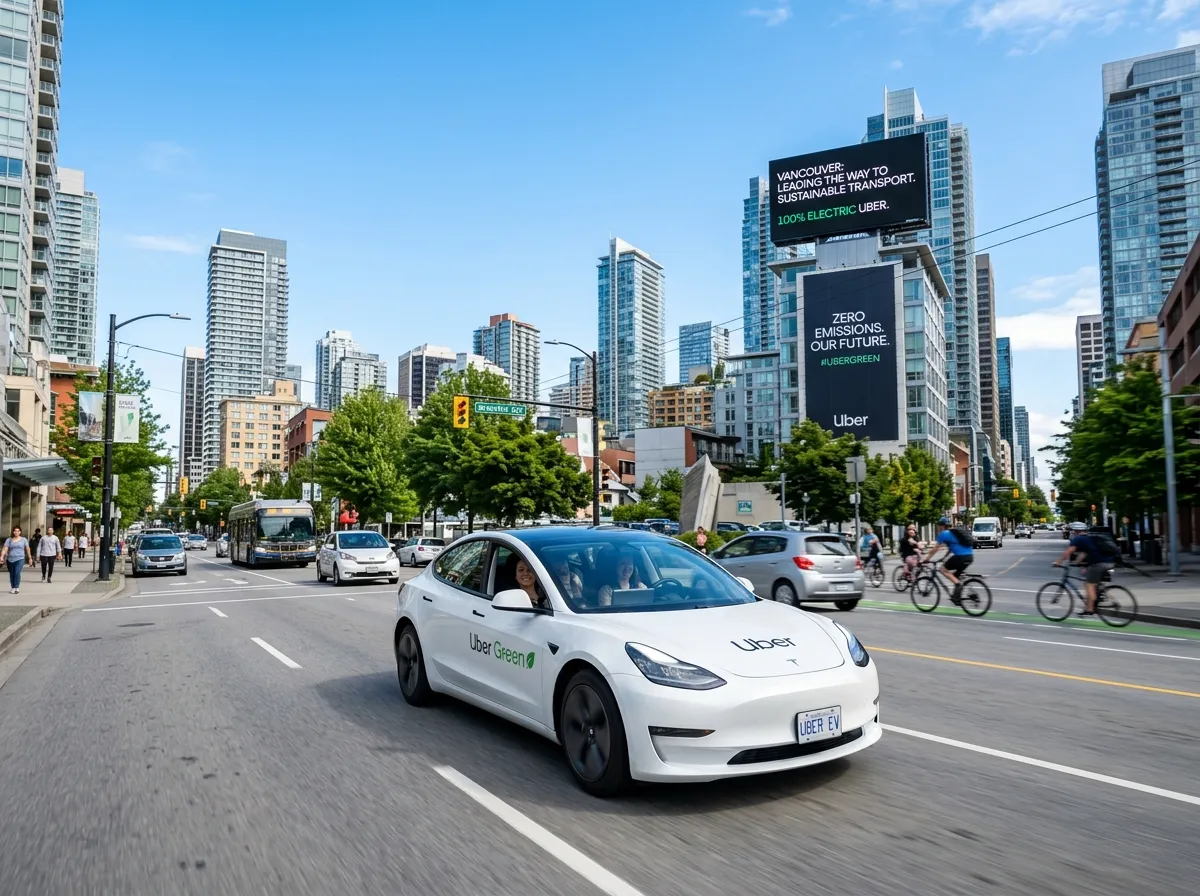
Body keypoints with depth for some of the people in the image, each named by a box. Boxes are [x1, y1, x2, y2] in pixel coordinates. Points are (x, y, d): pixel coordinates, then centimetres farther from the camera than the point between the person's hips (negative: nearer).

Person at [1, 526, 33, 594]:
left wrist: (30, 558, 12)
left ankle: (17, 588, -18)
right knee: (12, 574, 9)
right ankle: (12, 588, 21)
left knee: (17, 572, -18)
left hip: (20, 559, -2)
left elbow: (27, 549, 10)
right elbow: (5, 549, -5)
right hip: (10, 559, 2)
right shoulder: (9, 540, 5)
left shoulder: (24, 540, 6)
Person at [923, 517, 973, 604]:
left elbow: (935, 549, 3)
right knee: (954, 575, 21)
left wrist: (926, 559, 12)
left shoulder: (943, 534, 1)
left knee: (944, 569, 7)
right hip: (970, 556, 8)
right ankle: (957, 596, 17)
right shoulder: (953, 533, 25)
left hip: (961, 556, -8)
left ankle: (958, 584, -12)